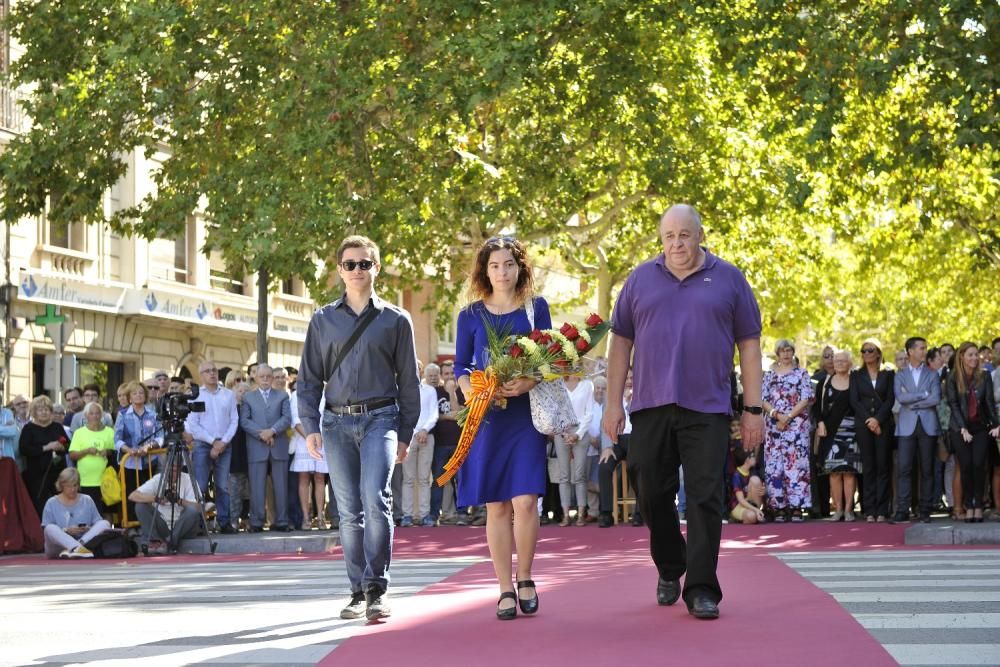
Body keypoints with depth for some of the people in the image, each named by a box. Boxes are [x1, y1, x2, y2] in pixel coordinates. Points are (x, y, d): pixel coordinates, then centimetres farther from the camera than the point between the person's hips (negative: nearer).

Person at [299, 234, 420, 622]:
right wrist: (310, 427, 1)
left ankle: (376, 589, -13)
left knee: (376, 500, -19)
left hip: (380, 419, -2)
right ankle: (359, 591, 13)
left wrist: (405, 435, 4)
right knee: (349, 513, 5)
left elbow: (408, 381, 9)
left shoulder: (395, 320, 7)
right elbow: (309, 378, 11)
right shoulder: (323, 321, 11)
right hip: (337, 423, 3)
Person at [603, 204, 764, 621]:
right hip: (651, 406, 2)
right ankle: (669, 570, 30)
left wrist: (753, 409, 1)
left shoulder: (728, 280, 5)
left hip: (707, 408, -2)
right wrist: (613, 402, 5)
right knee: (654, 496, 9)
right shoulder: (641, 279, 9)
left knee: (705, 498, -5)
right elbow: (621, 341, 11)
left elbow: (749, 344, 6)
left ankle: (701, 589, -2)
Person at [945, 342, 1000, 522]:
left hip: (982, 428, 1)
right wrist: (963, 429, -12)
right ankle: (969, 507, 0)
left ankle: (978, 506, -2)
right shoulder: (952, 379, 0)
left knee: (979, 465, -8)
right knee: (966, 466, -5)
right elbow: (953, 405, -3)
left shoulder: (985, 377, 4)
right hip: (961, 429, -1)